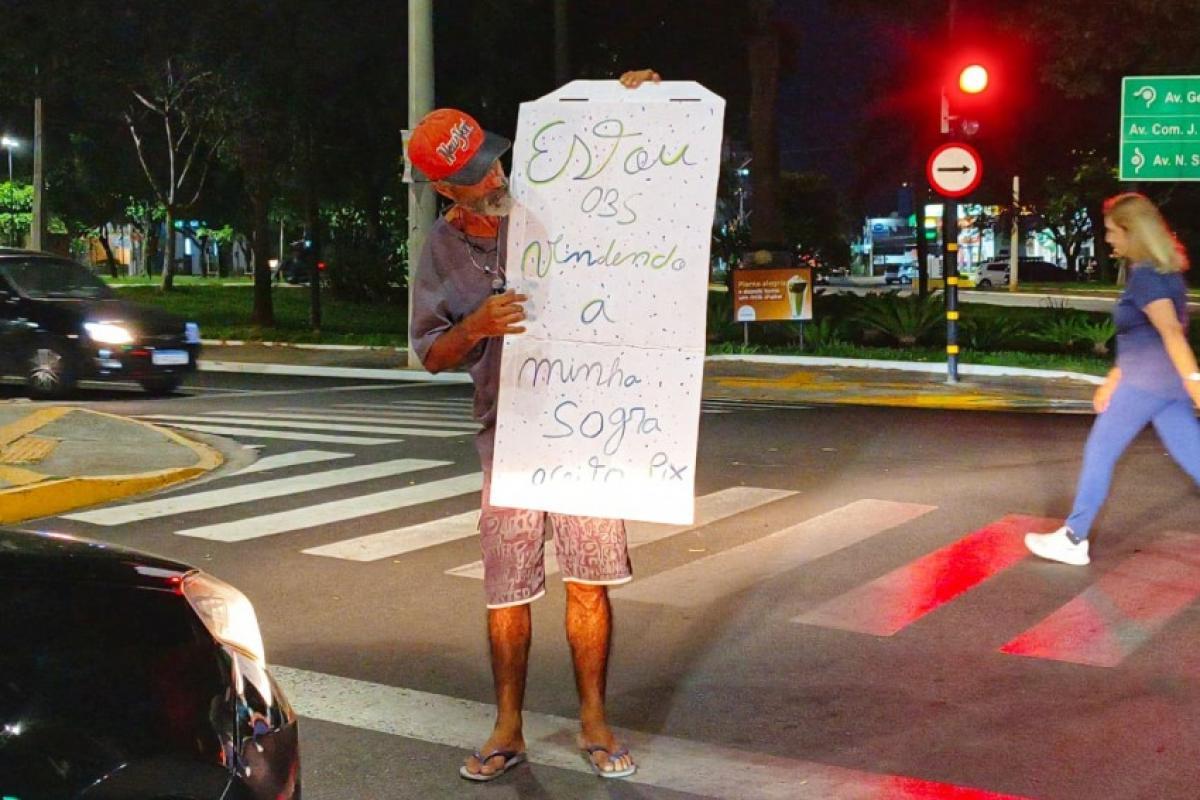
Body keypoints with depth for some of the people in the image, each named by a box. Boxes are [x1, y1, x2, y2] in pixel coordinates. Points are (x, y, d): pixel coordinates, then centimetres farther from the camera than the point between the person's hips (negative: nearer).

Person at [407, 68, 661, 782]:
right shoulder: (442, 251, 4)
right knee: (507, 589, 3)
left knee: (589, 579, 1)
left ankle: (594, 723, 16)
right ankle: (508, 731, 18)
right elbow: (431, 354, 6)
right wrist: (476, 327, -15)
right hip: (510, 433, 1)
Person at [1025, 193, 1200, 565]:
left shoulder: (1145, 275, -14)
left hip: (1147, 382, -9)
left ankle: (1073, 540, 13)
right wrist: (1114, 379, 26)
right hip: (1168, 382, 9)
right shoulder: (1164, 271, 15)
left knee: (1099, 453, 4)